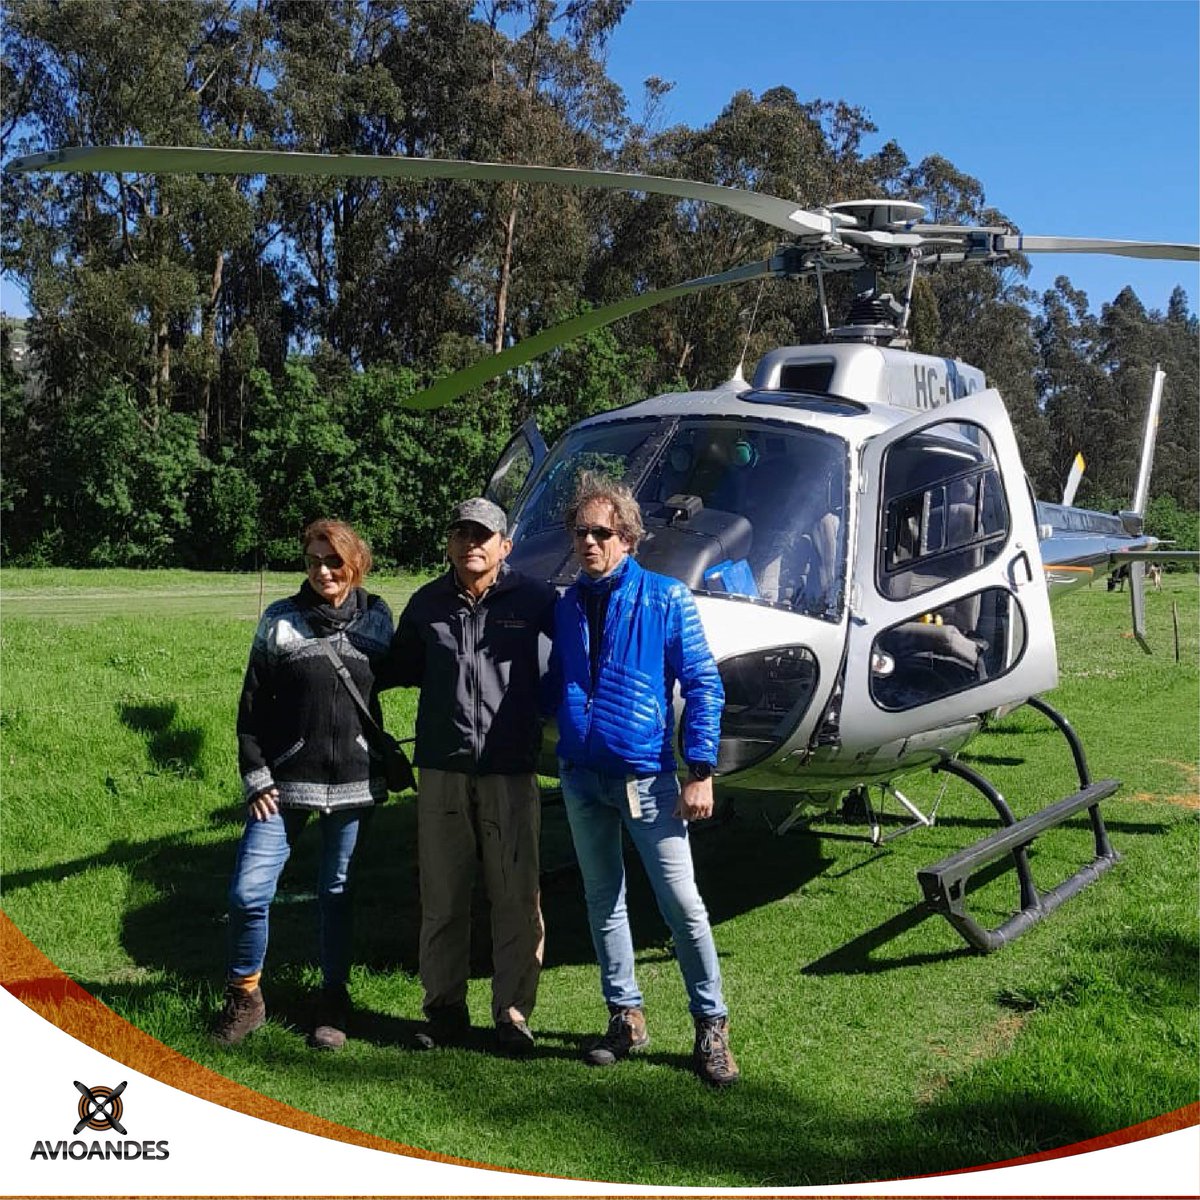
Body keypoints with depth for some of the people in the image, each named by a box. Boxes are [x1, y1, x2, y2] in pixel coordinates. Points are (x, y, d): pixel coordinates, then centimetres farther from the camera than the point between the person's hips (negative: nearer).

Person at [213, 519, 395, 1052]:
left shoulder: (376, 618, 4)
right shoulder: (280, 621, -1)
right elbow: (252, 706, 1)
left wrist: (385, 770, 11)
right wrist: (255, 776, -5)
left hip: (355, 783, 1)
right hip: (285, 782, -1)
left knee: (338, 893, 10)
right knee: (249, 890, -7)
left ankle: (333, 1001, 26)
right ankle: (244, 996, 15)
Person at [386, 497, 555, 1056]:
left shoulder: (532, 599, -1)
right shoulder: (426, 605, 8)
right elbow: (401, 669, 21)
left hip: (511, 770, -2)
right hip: (442, 769, 2)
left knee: (517, 898, 2)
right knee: (442, 898, 8)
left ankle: (512, 1013, 15)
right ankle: (445, 1009, 21)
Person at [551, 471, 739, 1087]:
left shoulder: (666, 599, -5)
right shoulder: (567, 606, 7)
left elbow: (703, 687, -7)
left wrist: (700, 773, -11)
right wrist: (559, 747, 4)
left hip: (646, 776, -5)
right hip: (581, 776, 5)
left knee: (682, 904, -2)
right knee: (602, 900, 13)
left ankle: (711, 1026, 12)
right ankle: (625, 1016, 27)